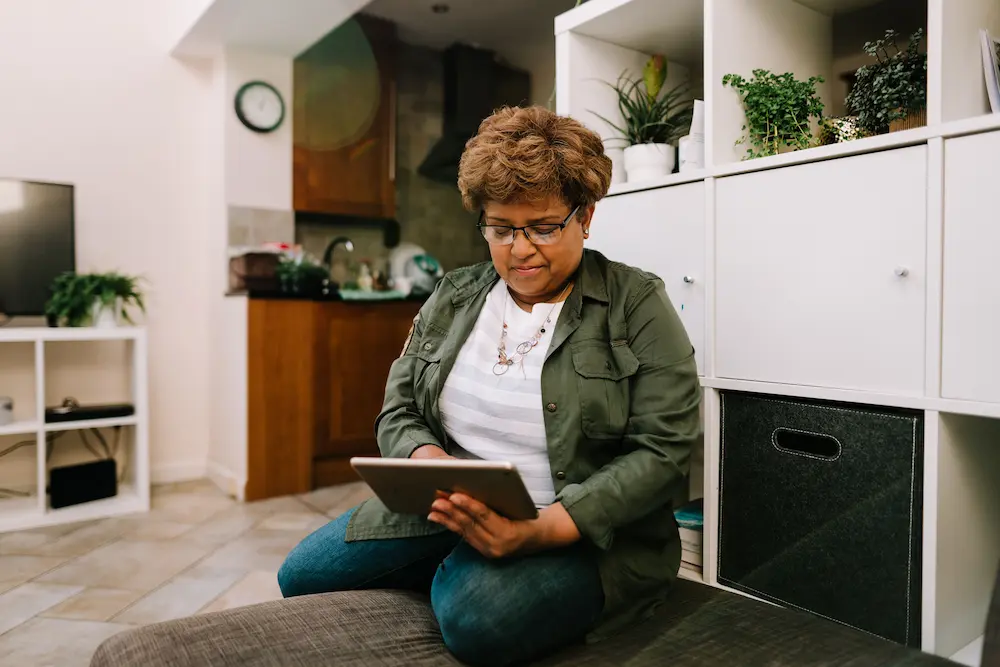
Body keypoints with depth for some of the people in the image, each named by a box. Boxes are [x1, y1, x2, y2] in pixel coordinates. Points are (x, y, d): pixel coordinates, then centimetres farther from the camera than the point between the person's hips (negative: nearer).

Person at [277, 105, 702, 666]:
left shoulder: (636, 305, -7)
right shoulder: (452, 298, 7)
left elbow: (663, 451, -13)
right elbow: (400, 413, 9)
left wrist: (544, 529, -26)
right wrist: (427, 458, -16)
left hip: (585, 531, -4)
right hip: (446, 512, 5)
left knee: (477, 618, -33)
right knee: (301, 574, -4)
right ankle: (455, 568, 14)